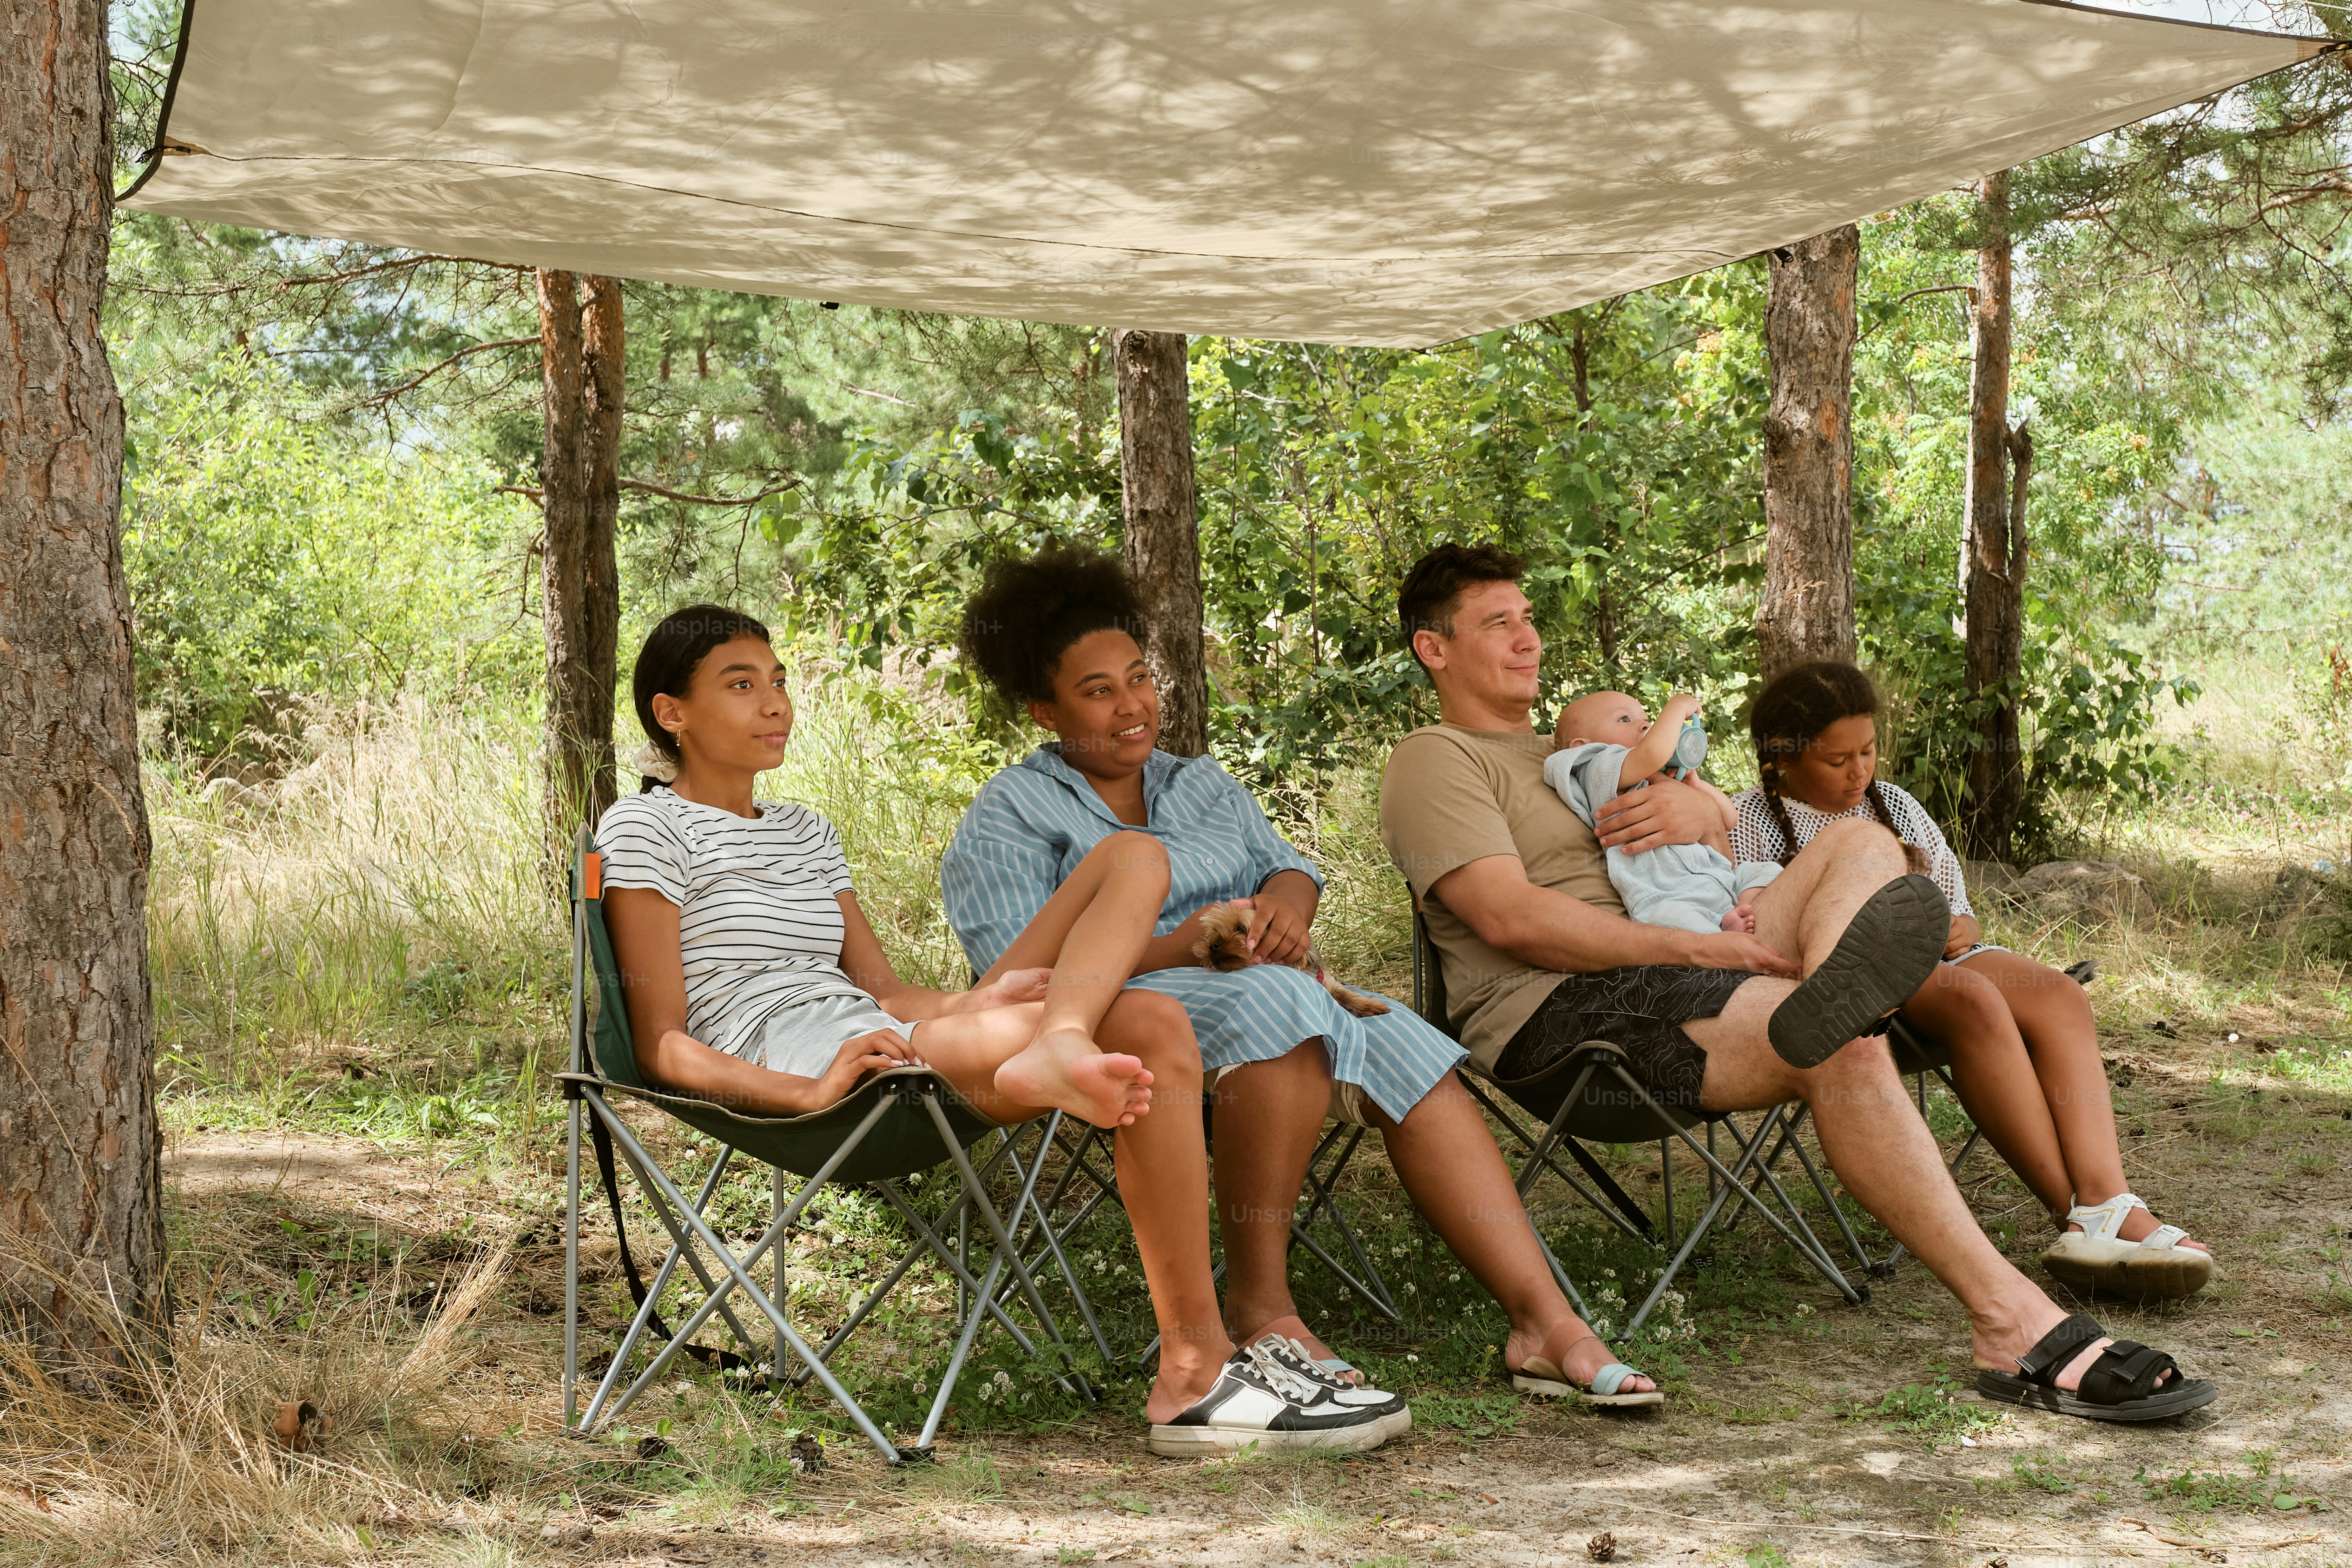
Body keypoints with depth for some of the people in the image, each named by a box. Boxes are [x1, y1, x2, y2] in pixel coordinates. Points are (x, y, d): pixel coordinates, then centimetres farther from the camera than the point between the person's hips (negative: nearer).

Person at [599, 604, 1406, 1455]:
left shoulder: (805, 832, 27)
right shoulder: (645, 829, 3)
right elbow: (664, 1048, -6)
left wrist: (973, 1002, -6)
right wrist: (808, 1090, -23)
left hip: (888, 1042, 8)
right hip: (785, 1063, -8)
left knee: (1134, 855, -3)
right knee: (1157, 1040, -23)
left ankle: (1057, 1047, -35)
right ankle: (1199, 1372, -23)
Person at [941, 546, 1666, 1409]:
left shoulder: (1202, 783, 25)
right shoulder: (1005, 819, 5)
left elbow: (1290, 869, 14)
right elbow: (1025, 975, -9)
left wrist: (1284, 904, -13)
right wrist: (1177, 949, -23)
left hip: (1263, 990, 6)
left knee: (1404, 1048, -25)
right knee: (1278, 1002, -37)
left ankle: (1544, 1322, -33)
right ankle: (1258, 1304, -33)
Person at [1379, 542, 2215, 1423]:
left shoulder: (1563, 758, 33)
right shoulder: (1433, 761, 4)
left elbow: (1723, 859, 27)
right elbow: (1511, 918, -13)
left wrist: (1701, 813, 0)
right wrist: (1690, 950, -18)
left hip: (1660, 982, 9)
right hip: (1555, 1013, -9)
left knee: (1862, 843, -7)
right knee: (1842, 1046, -31)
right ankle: (2010, 1325, -36)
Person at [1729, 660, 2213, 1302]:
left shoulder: (1897, 807, 25)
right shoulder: (1746, 824, 6)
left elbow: (1956, 909, 25)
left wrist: (1960, 930, 0)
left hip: (1931, 958, 6)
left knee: (2058, 997, -25)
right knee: (1974, 999, -35)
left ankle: (2105, 1203, -44)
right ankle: (2079, 1213, -38)